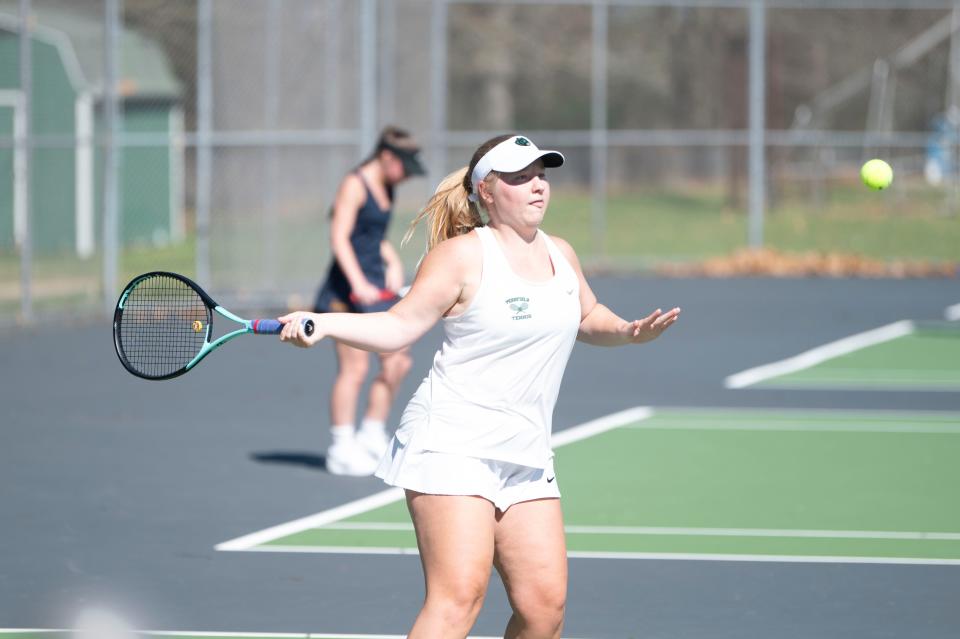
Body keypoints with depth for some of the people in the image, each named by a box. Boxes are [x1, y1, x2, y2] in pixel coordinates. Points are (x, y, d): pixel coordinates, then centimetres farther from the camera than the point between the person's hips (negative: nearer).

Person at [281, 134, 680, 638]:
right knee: (459, 593, -19)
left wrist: (627, 331, 11)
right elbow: (399, 326, -9)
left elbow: (588, 318, 31)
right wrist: (322, 324, -23)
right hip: (453, 445, -7)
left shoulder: (561, 255, 13)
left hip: (525, 458, 7)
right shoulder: (462, 255, -8)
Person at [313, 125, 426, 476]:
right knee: (354, 368, -8)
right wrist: (358, 283, -30)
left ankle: (371, 438, 18)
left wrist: (393, 262, 10)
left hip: (375, 286, 9)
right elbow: (339, 238, -21)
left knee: (397, 362, 7)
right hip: (348, 289, -9)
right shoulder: (354, 185, -12)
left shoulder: (386, 189, 14)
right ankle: (341, 450, -2)